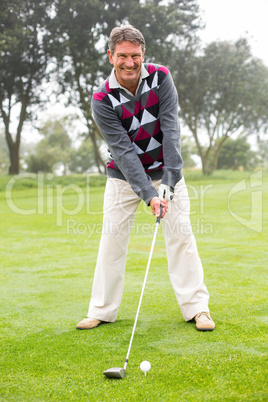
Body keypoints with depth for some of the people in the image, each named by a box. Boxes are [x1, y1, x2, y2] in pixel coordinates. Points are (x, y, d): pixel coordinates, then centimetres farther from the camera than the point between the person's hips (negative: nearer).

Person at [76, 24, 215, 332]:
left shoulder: (161, 77, -13)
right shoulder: (102, 100, -18)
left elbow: (170, 129, -20)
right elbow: (123, 150, -23)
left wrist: (168, 181, -29)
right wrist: (148, 194, -33)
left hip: (164, 171, 1)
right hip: (123, 176, 0)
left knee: (180, 234, -3)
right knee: (112, 237, -1)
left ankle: (196, 307, 4)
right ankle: (102, 310, 10)